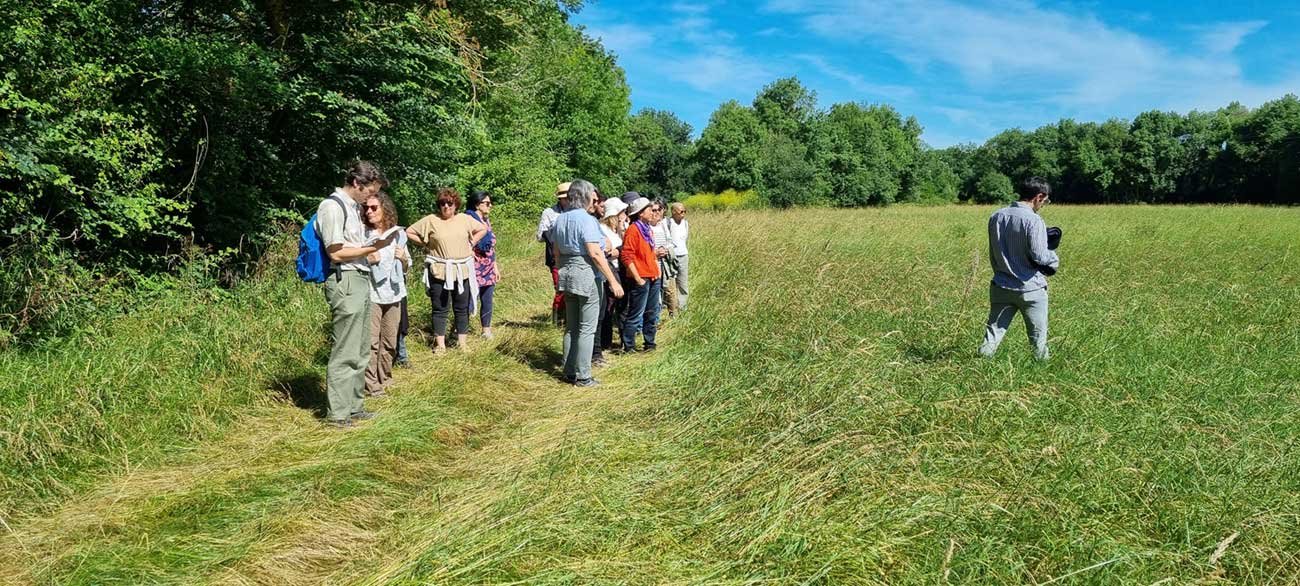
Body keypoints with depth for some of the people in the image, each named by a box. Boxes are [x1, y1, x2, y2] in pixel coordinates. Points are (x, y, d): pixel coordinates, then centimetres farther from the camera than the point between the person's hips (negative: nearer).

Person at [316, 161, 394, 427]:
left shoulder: (353, 206, 18)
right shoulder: (333, 206, -10)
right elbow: (336, 253, -14)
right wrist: (373, 248, -11)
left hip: (361, 281, 10)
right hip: (345, 282, -10)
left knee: (360, 352, 13)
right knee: (344, 353, -5)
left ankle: (354, 406, 22)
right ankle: (337, 413, 2)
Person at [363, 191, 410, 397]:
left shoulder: (398, 234, 8)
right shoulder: (363, 234, -4)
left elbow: (406, 267, 16)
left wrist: (403, 258, -5)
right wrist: (367, 260, -17)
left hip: (393, 293, 4)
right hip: (371, 293, -4)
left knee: (389, 341, 11)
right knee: (371, 341, -7)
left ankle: (384, 380, 24)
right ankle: (371, 386, -2)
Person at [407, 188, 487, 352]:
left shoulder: (464, 219, 5)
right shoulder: (430, 220, -2)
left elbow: (483, 229, 18)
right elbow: (409, 232, 4)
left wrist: (471, 243, 8)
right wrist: (425, 244, 0)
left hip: (462, 271, 3)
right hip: (439, 272, -2)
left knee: (462, 308, 9)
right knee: (440, 309, 2)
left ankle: (462, 343, 19)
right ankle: (440, 344, 9)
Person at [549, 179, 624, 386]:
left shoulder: (560, 220, 12)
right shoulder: (586, 220, -13)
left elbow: (557, 254, 15)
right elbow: (595, 254, -19)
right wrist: (613, 281, -16)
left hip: (566, 274, 8)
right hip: (586, 275, -8)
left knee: (571, 327, 15)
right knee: (586, 329, -1)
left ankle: (569, 372, 21)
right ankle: (583, 376, 3)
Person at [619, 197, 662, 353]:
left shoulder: (646, 229, 15)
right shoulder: (633, 230, -12)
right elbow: (627, 257, -17)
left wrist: (657, 270, 16)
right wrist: (637, 278, -18)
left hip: (653, 278, 9)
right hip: (641, 279, -9)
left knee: (652, 313, 14)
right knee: (636, 314, -4)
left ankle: (650, 343, 24)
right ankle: (628, 346, 3)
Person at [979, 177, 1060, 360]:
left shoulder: (996, 217, 4)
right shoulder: (1033, 221, -16)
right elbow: (1039, 256, -19)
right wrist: (1054, 257, 1)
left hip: (1001, 287, 5)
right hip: (1030, 289, -5)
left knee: (993, 334, 6)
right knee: (1038, 338, 10)